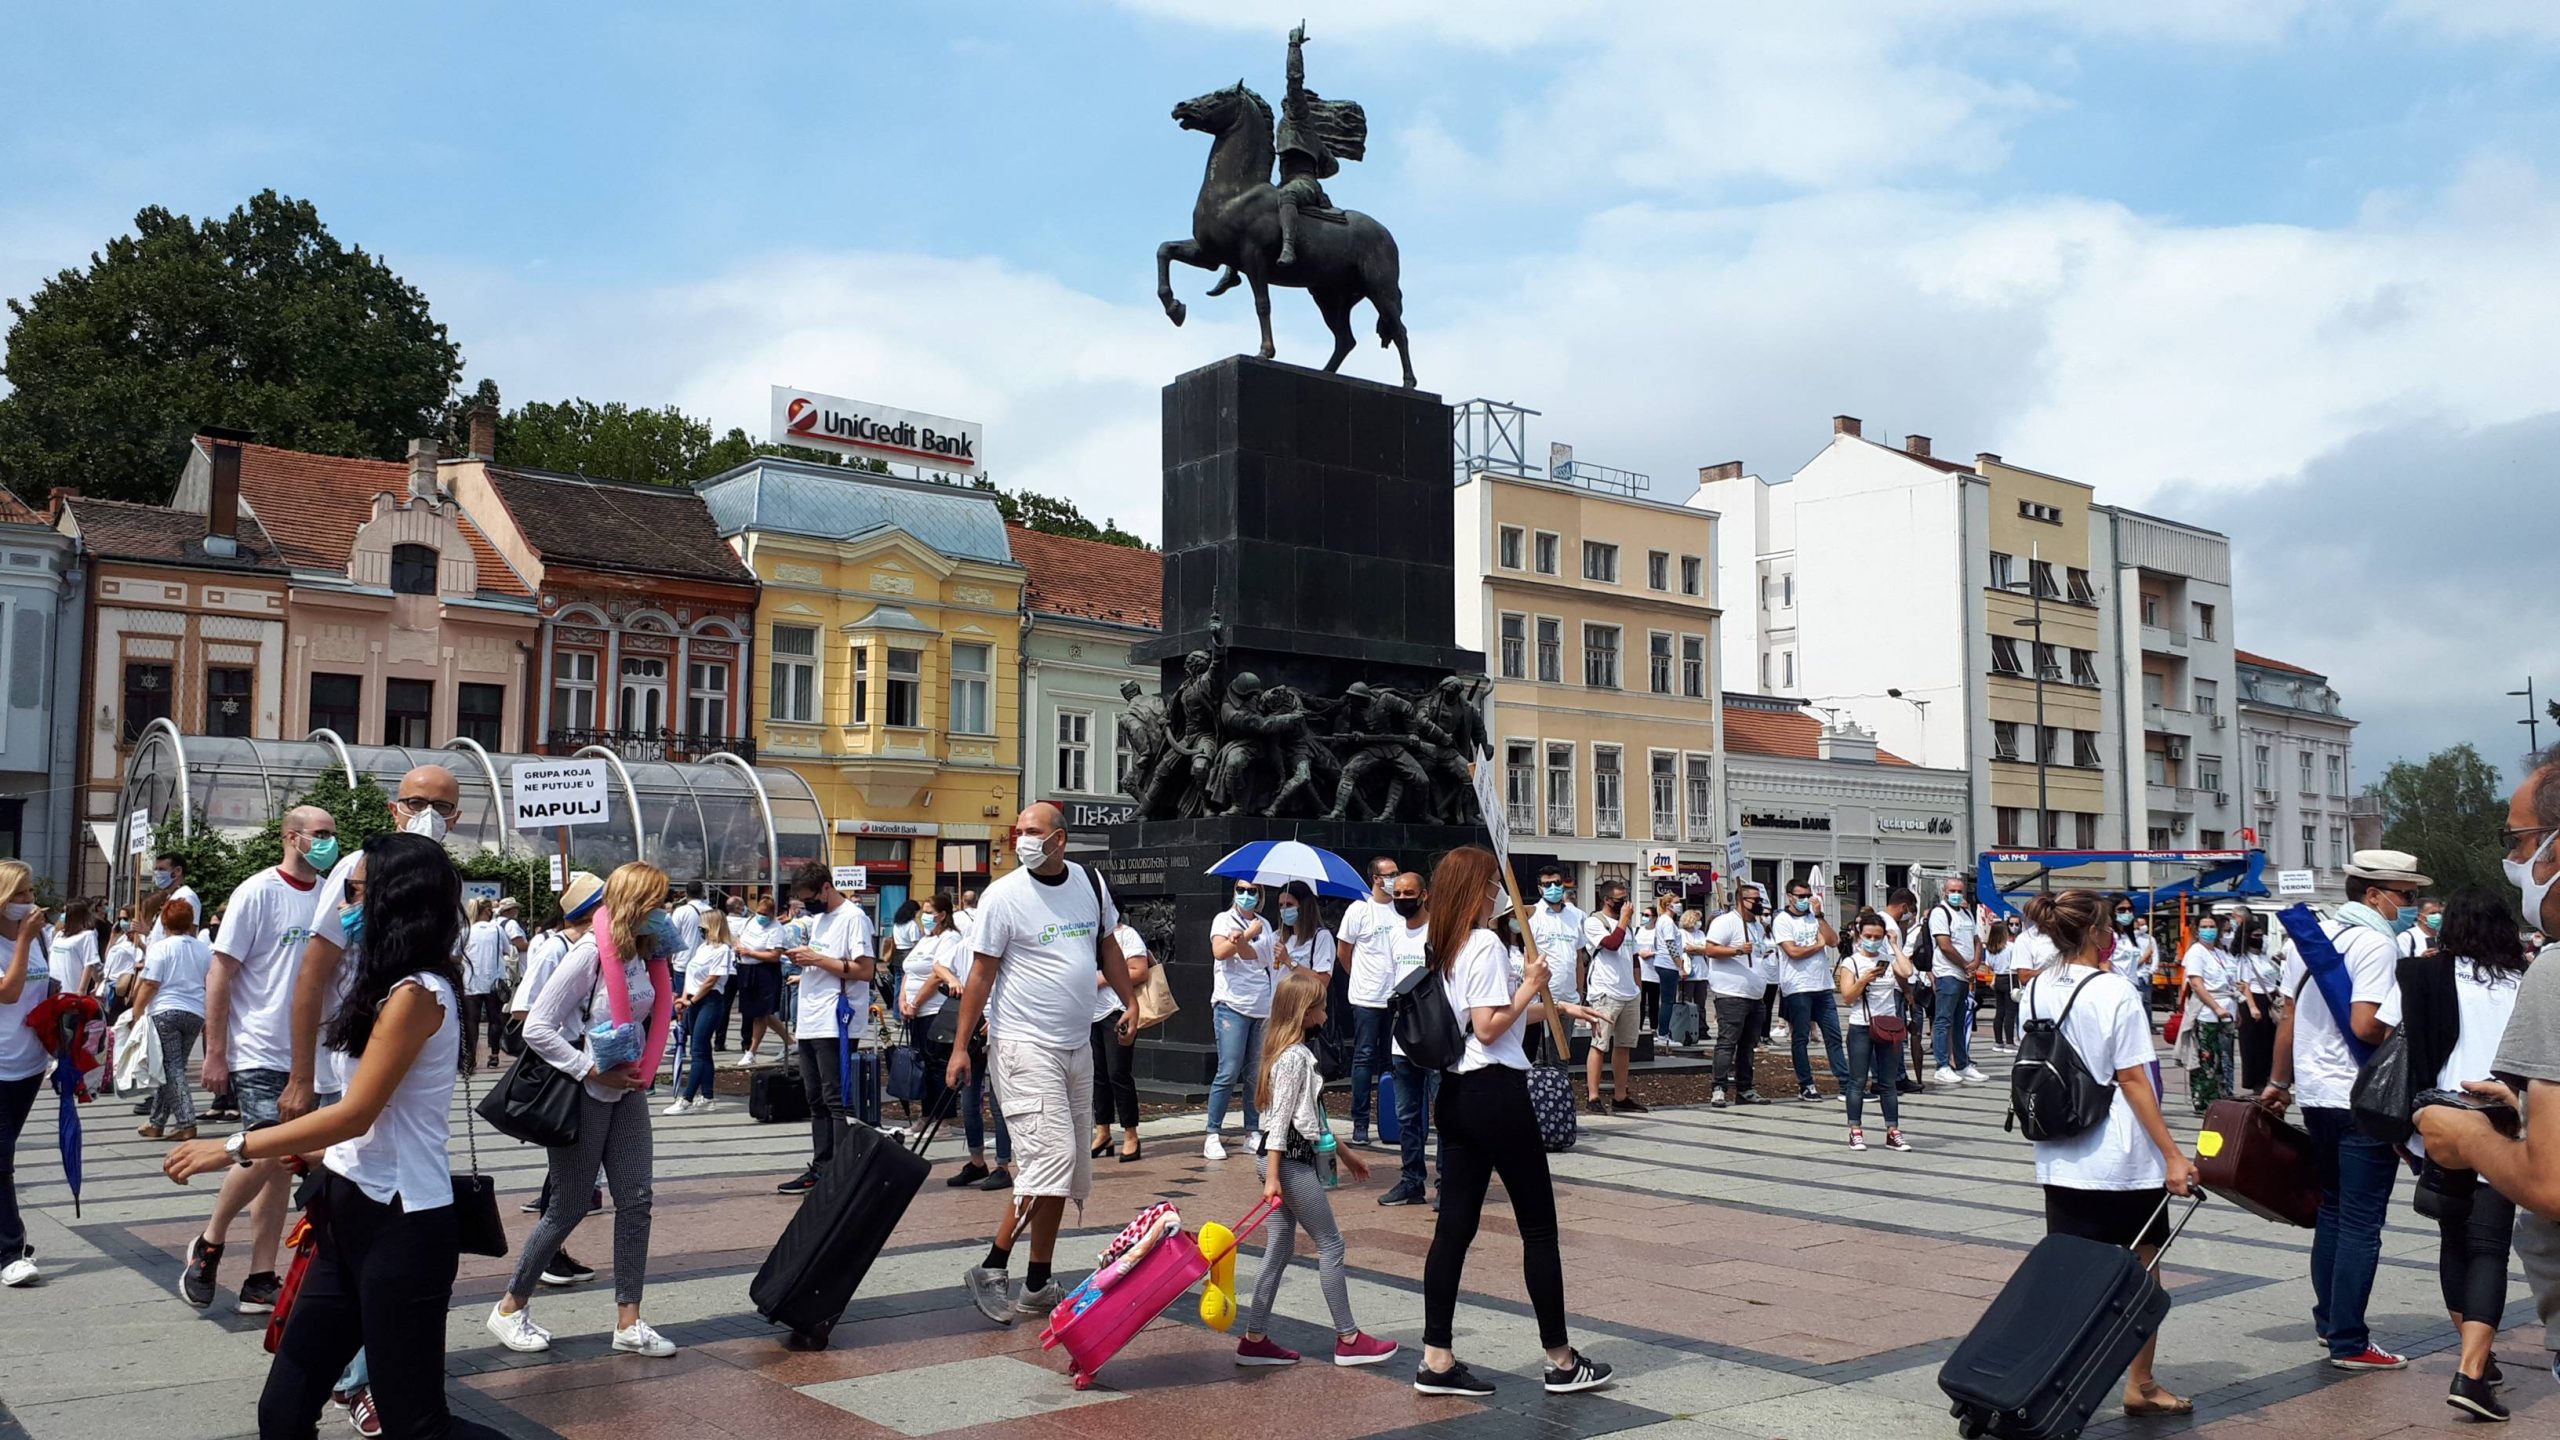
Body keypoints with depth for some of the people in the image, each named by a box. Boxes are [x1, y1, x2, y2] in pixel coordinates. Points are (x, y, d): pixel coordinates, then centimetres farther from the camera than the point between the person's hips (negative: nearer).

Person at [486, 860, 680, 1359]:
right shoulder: (590, 955, -19)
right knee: (570, 1206, 3)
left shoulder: (644, 957, 3)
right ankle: (510, 1307, 22)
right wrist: (592, 1072, -20)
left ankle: (629, 1322, 9)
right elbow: (536, 1029, -20)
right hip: (584, 1095, -7)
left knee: (635, 1199, 3)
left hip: (627, 1091, 7)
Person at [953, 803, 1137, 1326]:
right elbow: (981, 972, -8)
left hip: (1077, 1046, 7)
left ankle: (1039, 1286, 19)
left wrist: (1129, 1000, 17)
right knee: (1052, 1155, -16)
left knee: (1067, 1168, 9)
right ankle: (991, 1269, -4)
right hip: (1024, 1045, -6)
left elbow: (1107, 946, 21)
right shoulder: (1004, 895, -9)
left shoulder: (1091, 883, 6)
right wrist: (962, 1045, -9)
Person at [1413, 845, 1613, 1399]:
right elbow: (1489, 1028, -19)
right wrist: (1531, 984, -7)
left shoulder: (1441, 947, 13)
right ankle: (1561, 1361, 12)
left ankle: (1437, 1360, 10)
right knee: (1538, 1227, 3)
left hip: (1455, 1094, 9)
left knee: (1454, 1225, 8)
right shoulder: (1485, 944, -14)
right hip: (1495, 1092, -9)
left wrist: (1556, 1007, 21)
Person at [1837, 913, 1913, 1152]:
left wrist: (1894, 945, -5)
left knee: (1888, 1083, 7)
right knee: (1858, 1081, 0)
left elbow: (1907, 972, -14)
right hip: (1860, 1027, -3)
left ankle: (1893, 1132, 9)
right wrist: (1864, 980, -20)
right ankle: (1855, 1132, 4)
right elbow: (1847, 997, -6)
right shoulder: (1851, 962, 0)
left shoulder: (1889, 959, 8)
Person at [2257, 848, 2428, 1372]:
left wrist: (2280, 1082, 21)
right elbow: (2365, 1026, -25)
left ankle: (2328, 1321, 27)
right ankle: (2349, 1343, 2)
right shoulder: (2376, 943, -15)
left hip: (2317, 1095, 8)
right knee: (2361, 1223, -2)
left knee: (2332, 1209, 19)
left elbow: (2289, 1018, 14)